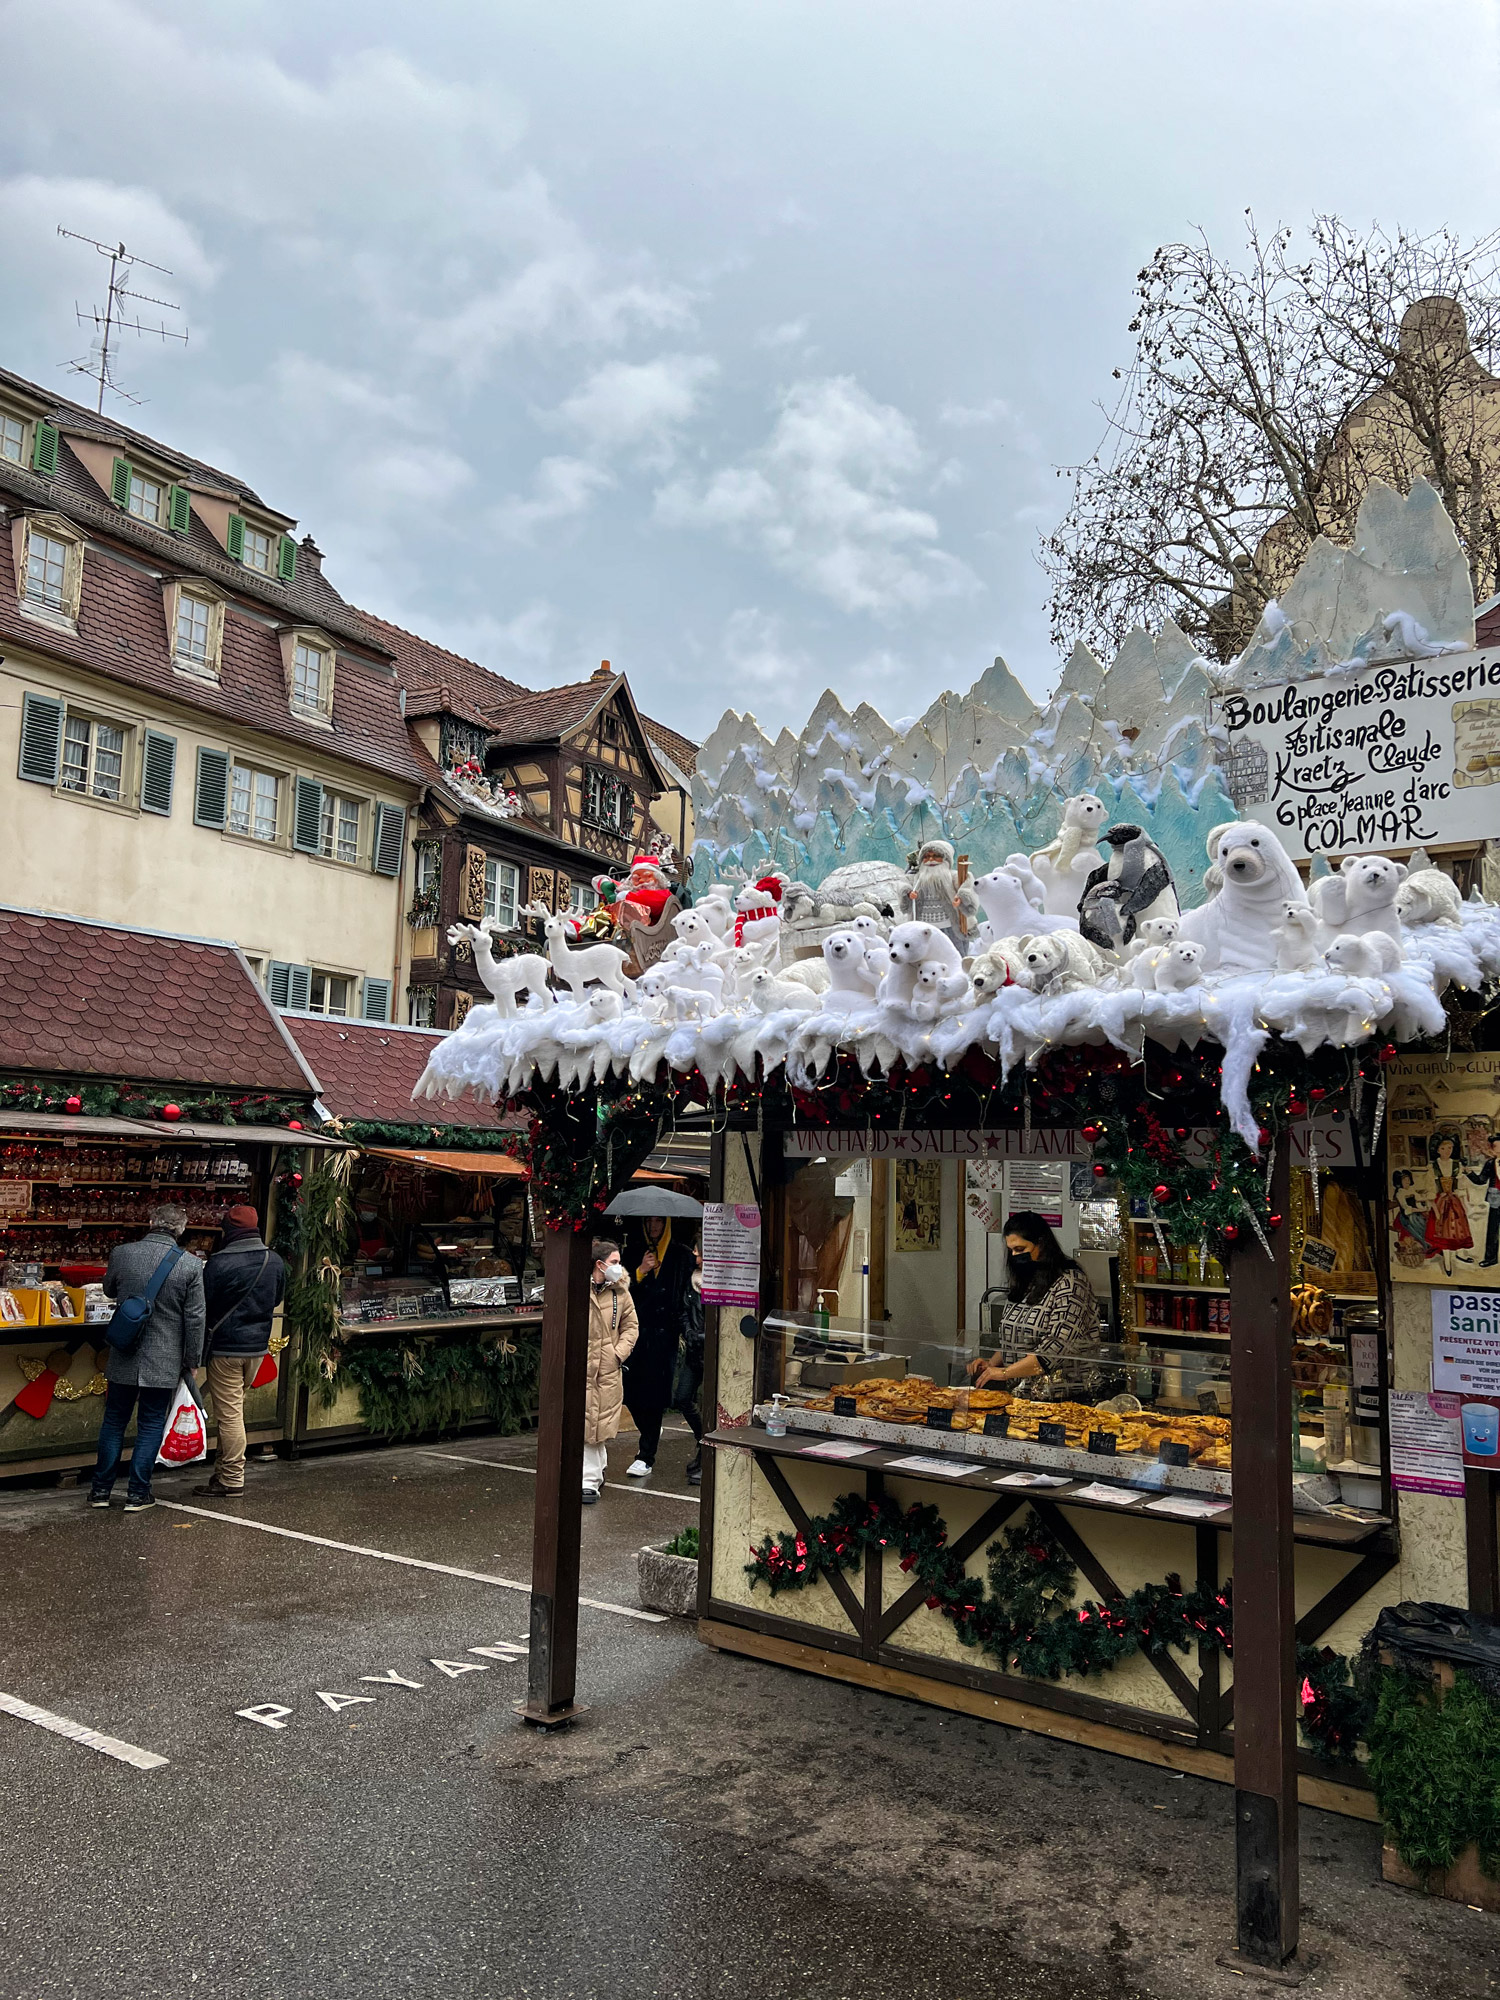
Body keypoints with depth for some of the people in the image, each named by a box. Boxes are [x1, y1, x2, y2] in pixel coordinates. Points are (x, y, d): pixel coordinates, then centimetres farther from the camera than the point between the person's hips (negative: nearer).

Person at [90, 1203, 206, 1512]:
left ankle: (101, 1490, 24)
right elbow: (195, 1319, -8)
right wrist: (192, 1361, 3)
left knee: (114, 1421, 16)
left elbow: (109, 1290, 14)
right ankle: (137, 1495, 14)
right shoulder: (190, 1266, -13)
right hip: (164, 1361, -2)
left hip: (123, 1358, 2)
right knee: (151, 1426, 9)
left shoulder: (121, 1253, -7)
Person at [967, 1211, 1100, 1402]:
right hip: (1020, 1393, 7)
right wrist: (991, 1364, 6)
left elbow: (1056, 1349, -17)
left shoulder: (1070, 1284, -9)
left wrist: (1004, 1372, -15)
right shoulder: (1024, 1284, 16)